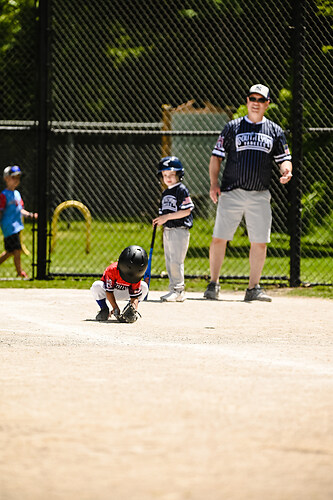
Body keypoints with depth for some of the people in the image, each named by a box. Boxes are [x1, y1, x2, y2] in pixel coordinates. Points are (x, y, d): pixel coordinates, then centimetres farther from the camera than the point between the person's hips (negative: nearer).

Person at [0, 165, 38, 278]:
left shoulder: (17, 194, 15)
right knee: (17, 250, -10)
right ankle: (20, 272, -3)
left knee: (10, 251, 15)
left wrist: (29, 214, 7)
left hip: (16, 226, 9)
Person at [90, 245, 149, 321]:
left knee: (144, 287, -21)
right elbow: (109, 291, -29)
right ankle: (104, 310, -9)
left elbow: (135, 297, -25)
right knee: (96, 286, -36)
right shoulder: (112, 270, -35)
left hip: (124, 294, 2)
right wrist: (115, 308, -36)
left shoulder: (136, 277, -26)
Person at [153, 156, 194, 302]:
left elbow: (186, 211, -16)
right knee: (169, 262, 11)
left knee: (176, 261, -12)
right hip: (167, 231, 9)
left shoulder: (181, 190, -9)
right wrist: (159, 221, 2)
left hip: (179, 230, -9)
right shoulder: (165, 193, 17)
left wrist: (167, 217, -19)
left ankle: (178, 290, -11)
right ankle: (174, 289, 16)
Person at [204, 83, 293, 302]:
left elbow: (284, 159, 11)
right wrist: (214, 183, -7)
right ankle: (213, 284, 5)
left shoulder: (275, 131, 10)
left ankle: (254, 288, 9)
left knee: (260, 242, -1)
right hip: (231, 192, -2)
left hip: (260, 196, 2)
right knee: (219, 238, -6)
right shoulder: (233, 127, 6)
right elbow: (217, 156, 6)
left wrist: (286, 171, -13)